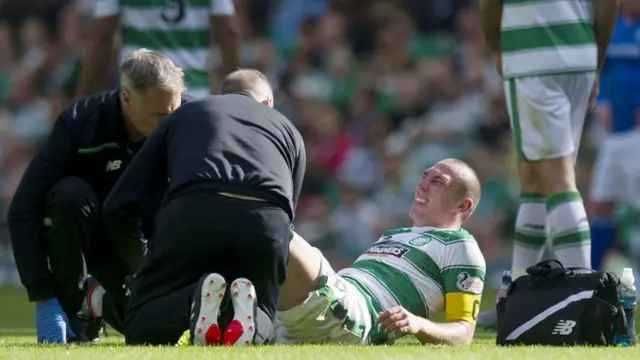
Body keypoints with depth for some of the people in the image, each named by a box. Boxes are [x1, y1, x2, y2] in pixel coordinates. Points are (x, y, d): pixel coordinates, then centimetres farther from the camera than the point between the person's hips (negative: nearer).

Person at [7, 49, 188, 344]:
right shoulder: (79, 125, -27)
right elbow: (23, 211, -27)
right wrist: (44, 298, -32)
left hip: (143, 241, 2)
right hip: (85, 233, -2)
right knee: (71, 194, -35)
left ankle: (102, 302, 11)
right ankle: (72, 306, -17)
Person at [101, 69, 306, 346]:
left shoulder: (184, 115, 33)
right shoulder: (289, 130, 35)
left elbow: (120, 206, 28)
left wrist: (141, 254, 46)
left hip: (193, 212, -1)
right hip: (268, 222, 1)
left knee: (142, 331, 15)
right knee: (258, 329, 24)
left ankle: (197, 300, -18)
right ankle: (243, 304, -12)